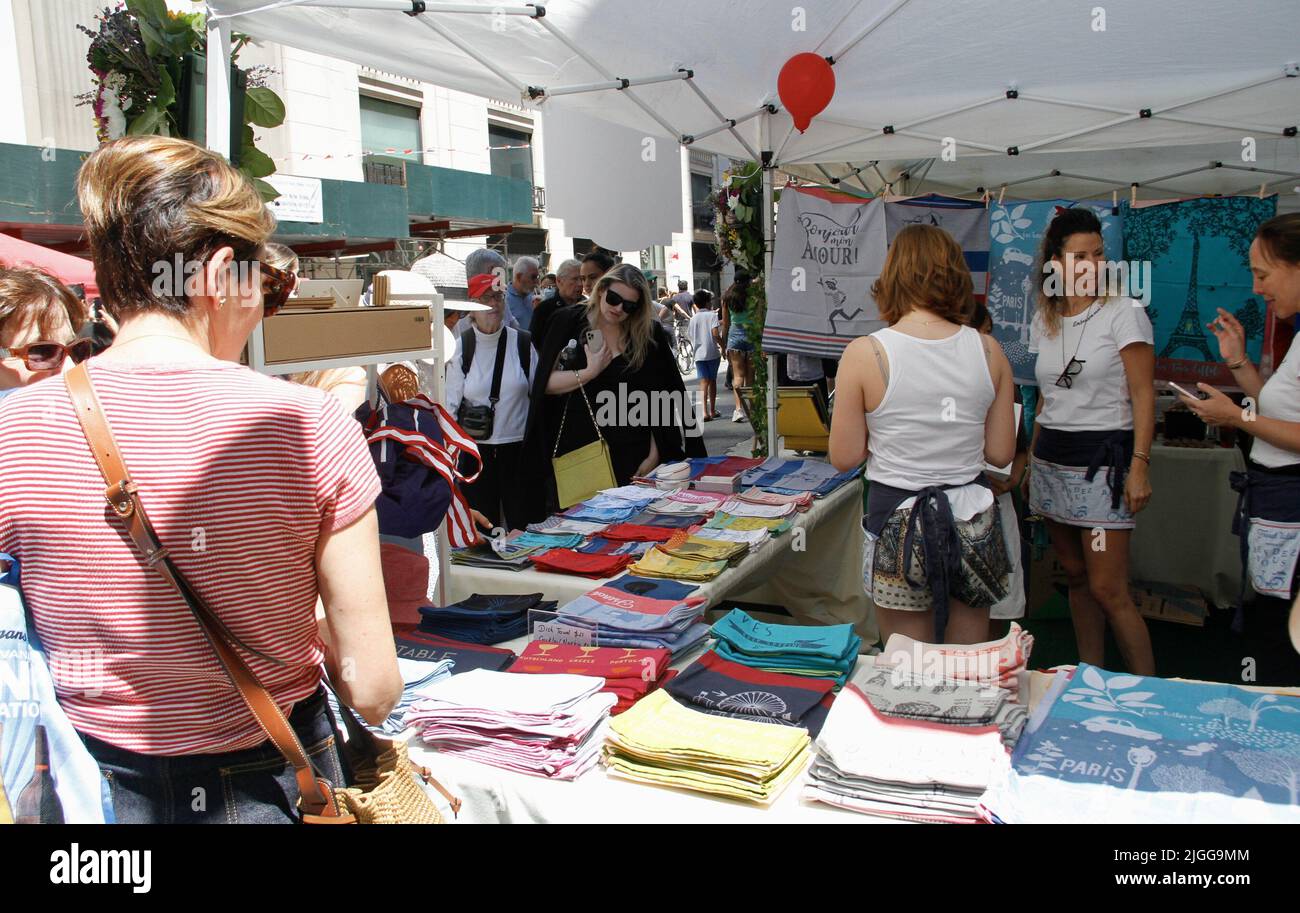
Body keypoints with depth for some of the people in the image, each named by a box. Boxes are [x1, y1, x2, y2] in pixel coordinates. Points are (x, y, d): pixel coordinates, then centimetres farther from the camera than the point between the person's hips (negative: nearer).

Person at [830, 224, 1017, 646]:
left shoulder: (864, 353, -12)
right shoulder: (988, 350, -3)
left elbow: (844, 458, -7)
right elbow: (1001, 453, 3)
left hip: (898, 520, -3)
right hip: (971, 517, 3)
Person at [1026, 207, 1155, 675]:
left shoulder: (1123, 312, -5)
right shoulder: (1044, 320, 11)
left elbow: (1142, 394, -9)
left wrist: (1139, 465, -16)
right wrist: (1033, 457, 15)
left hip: (1103, 458, -6)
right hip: (1052, 459, 6)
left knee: (1108, 589, -8)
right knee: (1076, 576, 12)